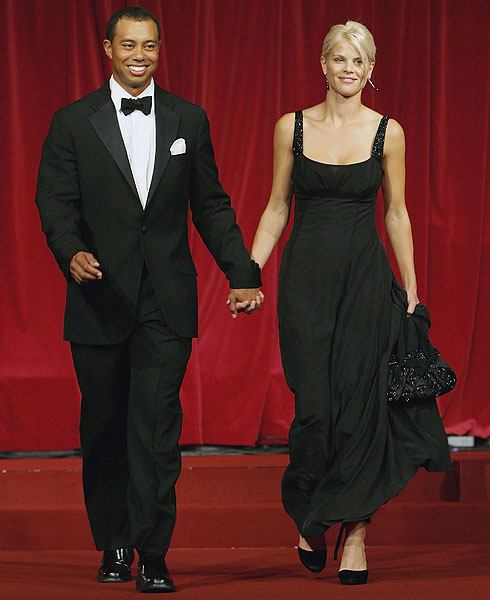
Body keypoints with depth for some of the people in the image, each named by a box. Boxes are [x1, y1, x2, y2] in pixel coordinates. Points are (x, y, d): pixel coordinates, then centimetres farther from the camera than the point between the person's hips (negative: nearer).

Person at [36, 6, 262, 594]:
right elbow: (55, 201, -3)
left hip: (167, 301, 0)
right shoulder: (73, 122, 2)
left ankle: (152, 553, -7)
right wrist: (72, 253, -23)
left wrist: (242, 273, 5)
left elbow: (211, 205, 11)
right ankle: (113, 544, 24)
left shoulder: (189, 120, 8)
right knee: (103, 426, 9)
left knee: (157, 423, -9)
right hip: (100, 297, 0)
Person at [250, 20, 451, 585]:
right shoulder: (292, 128, 3)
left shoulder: (386, 132, 2)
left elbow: (396, 213, 7)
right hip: (305, 276, 0)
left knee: (360, 403, -4)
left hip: (365, 275, 0)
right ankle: (308, 518, 19)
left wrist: (411, 290, 6)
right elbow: (277, 207, 8)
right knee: (314, 405, -3)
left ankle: (354, 529, 6)